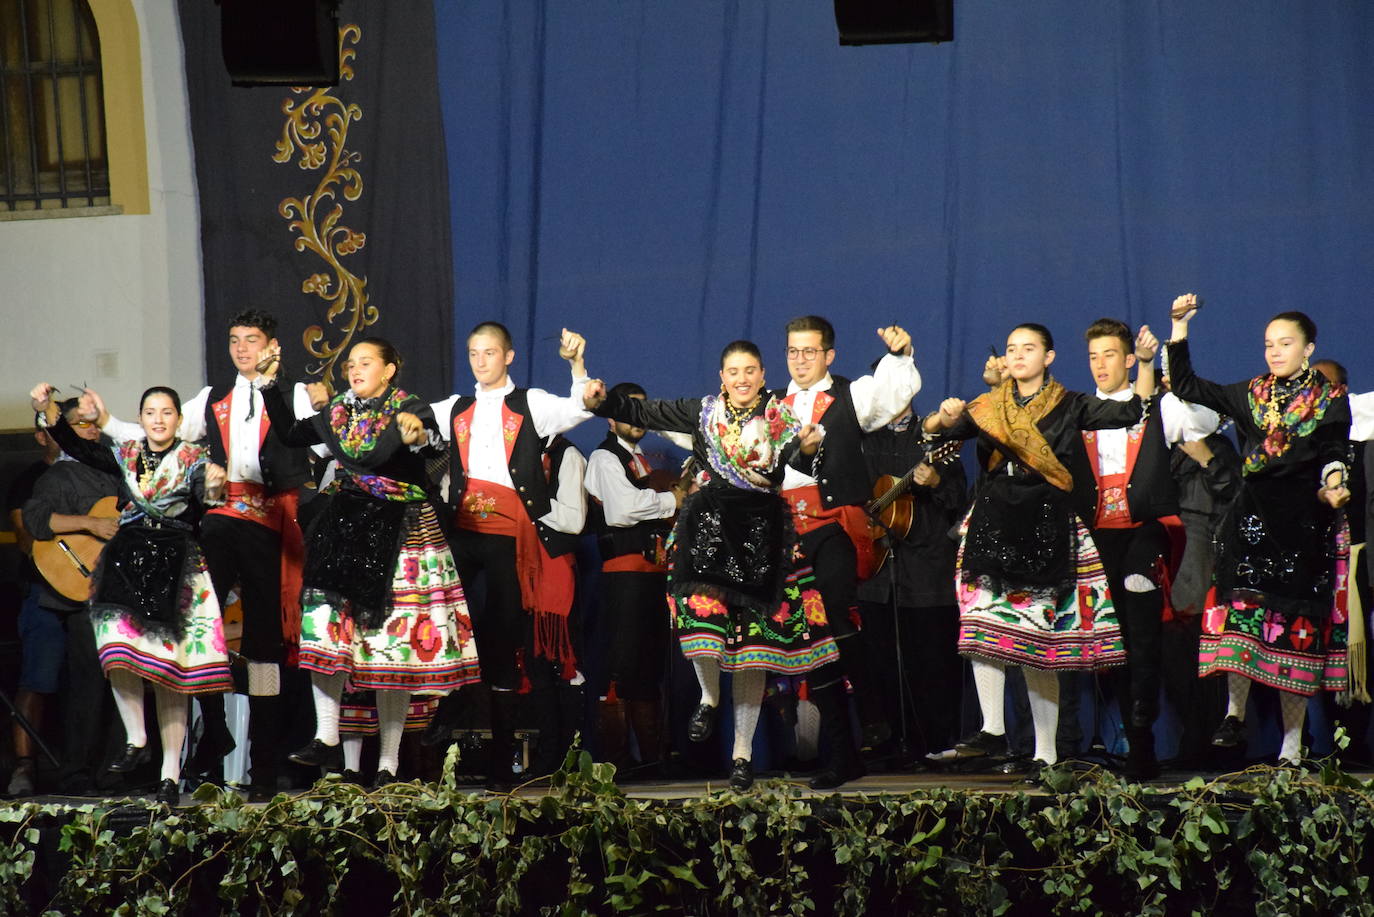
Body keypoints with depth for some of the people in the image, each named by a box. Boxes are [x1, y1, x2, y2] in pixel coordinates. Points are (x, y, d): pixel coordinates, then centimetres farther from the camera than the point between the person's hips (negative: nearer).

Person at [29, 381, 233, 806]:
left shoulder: (193, 460, 2)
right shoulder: (125, 456, 11)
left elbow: (203, 501, -14)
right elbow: (77, 447, 0)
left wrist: (213, 489, -37)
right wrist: (47, 413, -14)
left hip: (176, 566, -2)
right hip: (127, 560, 2)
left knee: (170, 670, -2)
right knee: (119, 654, -17)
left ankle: (171, 772, 0)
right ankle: (135, 739, 1)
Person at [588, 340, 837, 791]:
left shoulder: (779, 418, 4)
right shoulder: (703, 412, 10)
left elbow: (795, 456, -12)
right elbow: (642, 412, 8)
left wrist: (807, 447, -34)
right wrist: (600, 401, -6)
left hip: (761, 534, -1)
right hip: (709, 527, 1)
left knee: (752, 634, 0)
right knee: (704, 611, -21)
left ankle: (743, 750, 7)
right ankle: (709, 696, 11)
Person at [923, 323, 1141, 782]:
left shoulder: (1069, 407, 7)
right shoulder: (987, 408, 14)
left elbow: (1132, 411, 1)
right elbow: (933, 430, 6)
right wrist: (945, 418, -16)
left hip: (1046, 529, -2)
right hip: (994, 521, 2)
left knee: (1039, 640, -2)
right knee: (983, 624, -16)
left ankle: (1046, 752, 2)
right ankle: (992, 728, -16)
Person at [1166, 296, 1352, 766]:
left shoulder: (1330, 400, 6)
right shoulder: (1251, 395, 13)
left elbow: (1334, 454, -2)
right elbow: (1186, 386, 13)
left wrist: (1332, 486, -23)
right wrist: (1180, 329, 5)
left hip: (1304, 523, -2)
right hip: (1252, 516, 2)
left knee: (1297, 629, -2)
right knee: (1243, 609, -16)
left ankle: (1292, 748, 1)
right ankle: (1234, 712, -7)